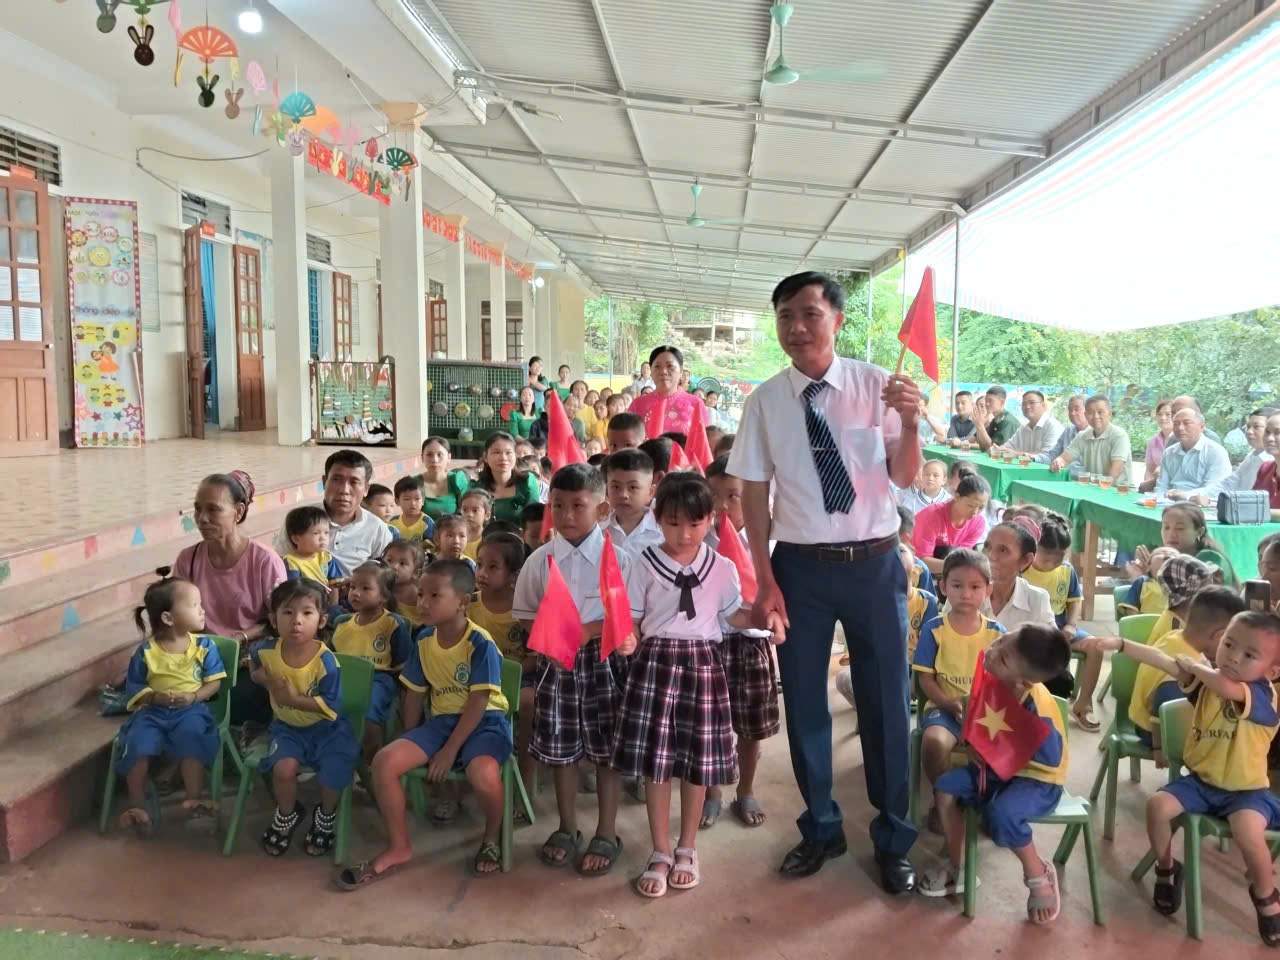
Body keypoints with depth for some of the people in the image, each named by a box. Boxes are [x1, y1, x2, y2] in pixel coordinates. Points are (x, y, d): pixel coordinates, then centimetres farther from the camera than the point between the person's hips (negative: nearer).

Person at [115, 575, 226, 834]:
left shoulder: (205, 645, 0)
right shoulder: (146, 651, -2)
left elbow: (214, 683, 2)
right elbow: (135, 688, 4)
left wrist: (193, 697, -16)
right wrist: (157, 697, -15)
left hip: (191, 710, -1)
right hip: (153, 711, 1)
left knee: (192, 738, -30)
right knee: (137, 743, -25)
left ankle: (193, 801, -18)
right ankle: (138, 805, -6)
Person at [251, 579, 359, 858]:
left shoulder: (325, 660, -23)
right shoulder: (267, 650, -10)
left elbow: (331, 706, -23)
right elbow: (254, 660, 18)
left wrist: (293, 698, -25)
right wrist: (263, 678, -2)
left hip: (326, 728, -2)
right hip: (288, 727, 3)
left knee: (335, 772, -22)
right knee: (284, 768, -25)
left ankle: (325, 817, 14)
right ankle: (286, 815, 10)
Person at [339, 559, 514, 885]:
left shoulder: (481, 644, -17)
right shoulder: (424, 640, 2)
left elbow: (478, 703, -18)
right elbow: (415, 694, 11)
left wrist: (449, 751, -18)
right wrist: (412, 742, 8)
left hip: (485, 722, -6)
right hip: (441, 720, 6)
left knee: (483, 774, -36)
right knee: (385, 760, -15)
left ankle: (491, 837, 0)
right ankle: (399, 847, 5)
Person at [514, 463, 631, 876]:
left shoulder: (617, 557, -7)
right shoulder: (540, 559, 1)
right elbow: (527, 615, 7)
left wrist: (586, 631, -20)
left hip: (603, 660, -2)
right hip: (557, 661, 3)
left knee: (607, 749, 6)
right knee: (560, 747, 12)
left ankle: (606, 834, 21)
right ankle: (567, 828, 30)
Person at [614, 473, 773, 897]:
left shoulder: (722, 567, 3)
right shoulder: (645, 565, -2)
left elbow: (734, 614, 11)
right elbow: (632, 618, 0)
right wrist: (627, 639, -21)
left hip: (702, 661, 1)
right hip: (655, 660, -1)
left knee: (698, 759, 8)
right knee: (654, 758, 2)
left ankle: (687, 848, 28)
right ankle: (660, 852, 19)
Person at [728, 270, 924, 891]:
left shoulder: (875, 385, -4)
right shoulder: (765, 401, -3)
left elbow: (904, 478, -6)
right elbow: (754, 493, -1)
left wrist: (909, 423, -26)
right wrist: (766, 580, -5)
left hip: (875, 562, 0)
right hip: (801, 565, 1)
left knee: (885, 701, 10)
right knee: (804, 701, 12)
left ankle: (893, 840, 32)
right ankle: (821, 827, 36)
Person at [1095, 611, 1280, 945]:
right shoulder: (1208, 677, -2)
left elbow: (1228, 688, -43)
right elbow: (1164, 661, -12)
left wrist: (1196, 665, -23)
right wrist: (1120, 643, -26)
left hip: (1246, 790, -5)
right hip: (1200, 780, 5)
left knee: (1248, 833, -30)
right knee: (1158, 805, -16)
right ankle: (1167, 871, 11)